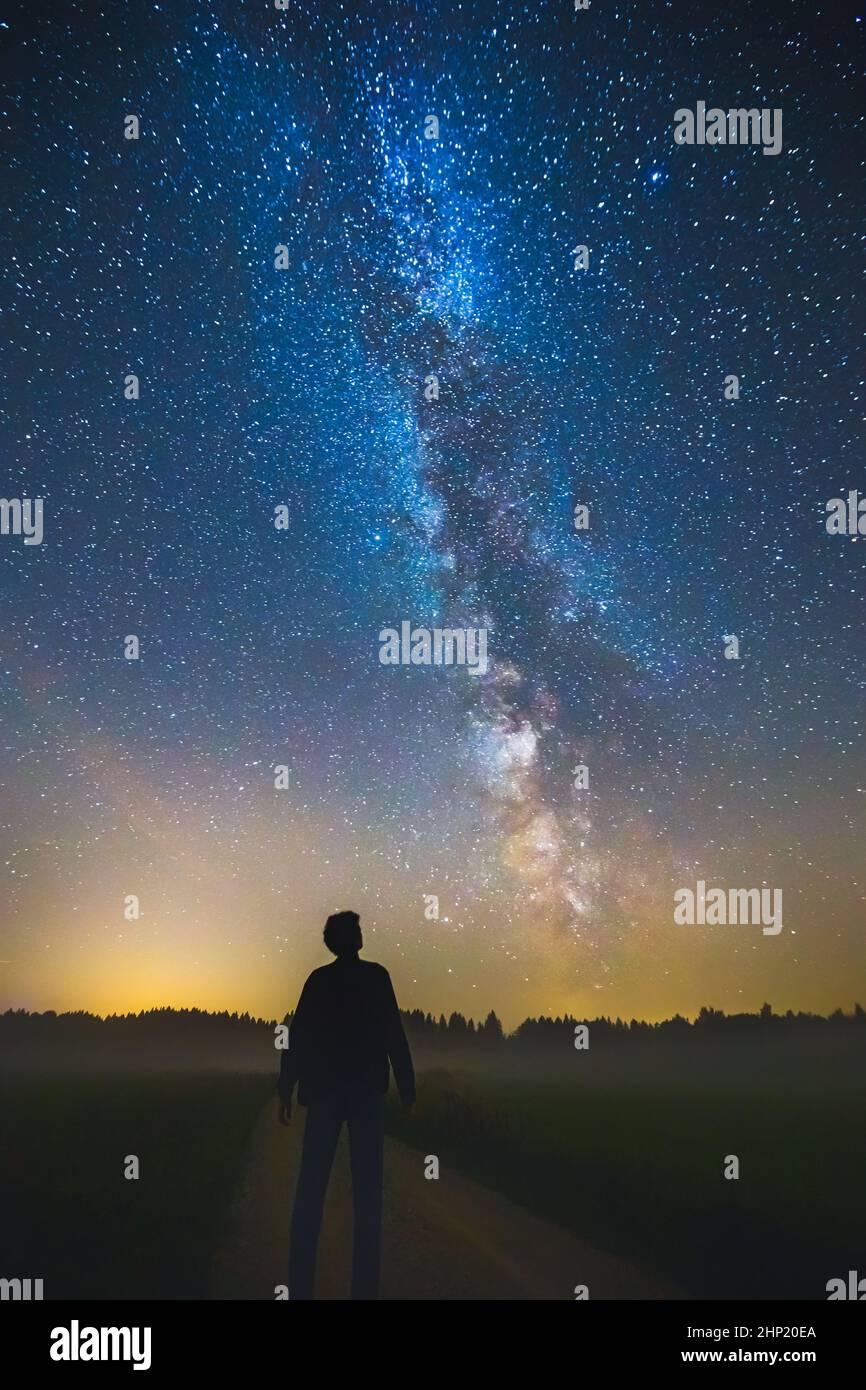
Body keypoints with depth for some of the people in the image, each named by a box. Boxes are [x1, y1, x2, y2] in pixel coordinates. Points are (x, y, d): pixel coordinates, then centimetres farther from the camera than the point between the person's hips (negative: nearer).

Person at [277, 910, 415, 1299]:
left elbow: (297, 1037, 3)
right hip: (366, 1091, -2)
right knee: (366, 1191, -1)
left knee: (311, 1188, 3)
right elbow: (393, 1035, -5)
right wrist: (407, 1090, -2)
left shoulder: (317, 980, 7)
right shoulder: (376, 976, -1)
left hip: (324, 1089, 2)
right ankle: (364, 1287, -4)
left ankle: (300, 1285, 0)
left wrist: (286, 1091, 5)